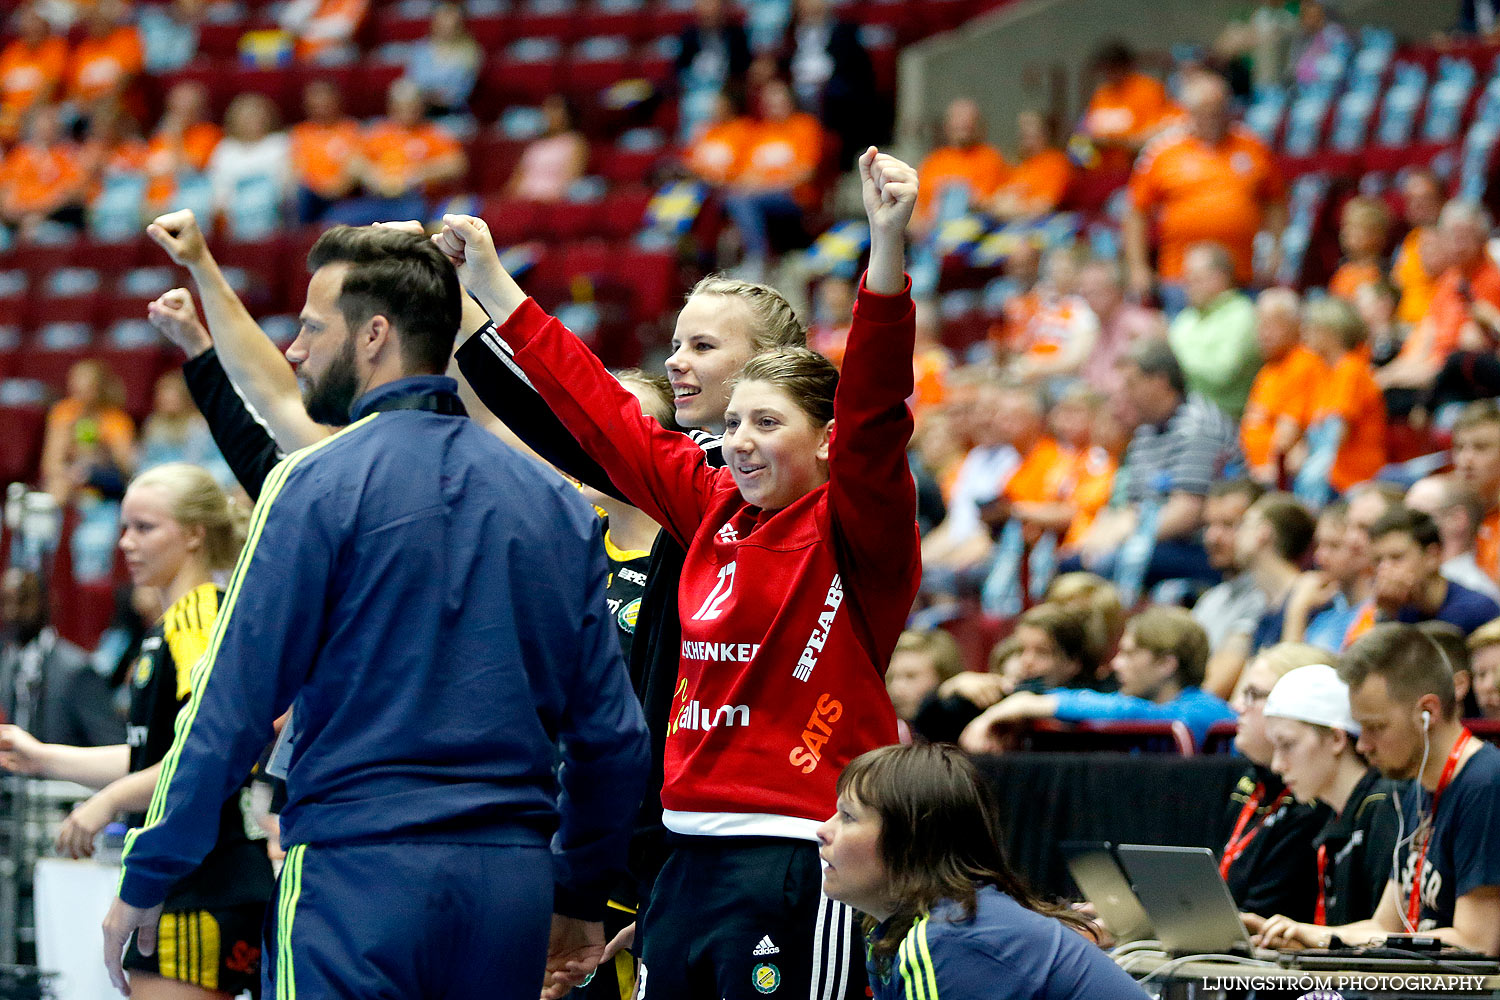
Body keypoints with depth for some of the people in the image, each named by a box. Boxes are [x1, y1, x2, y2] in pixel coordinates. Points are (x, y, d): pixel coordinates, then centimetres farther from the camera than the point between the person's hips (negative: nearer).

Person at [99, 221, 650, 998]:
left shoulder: (316, 483, -5)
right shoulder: (559, 504, 10)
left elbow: (229, 708, -7)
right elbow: (610, 730, 12)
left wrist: (143, 880, 0)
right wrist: (582, 896, 23)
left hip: (356, 878, -5)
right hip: (511, 886, 5)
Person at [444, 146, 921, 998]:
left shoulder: (853, 528, -3)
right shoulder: (715, 510, 15)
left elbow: (873, 410, -19)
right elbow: (603, 414, 22)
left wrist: (888, 247, -33)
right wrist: (492, 284, 27)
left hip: (796, 855, -7)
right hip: (694, 853, 7)